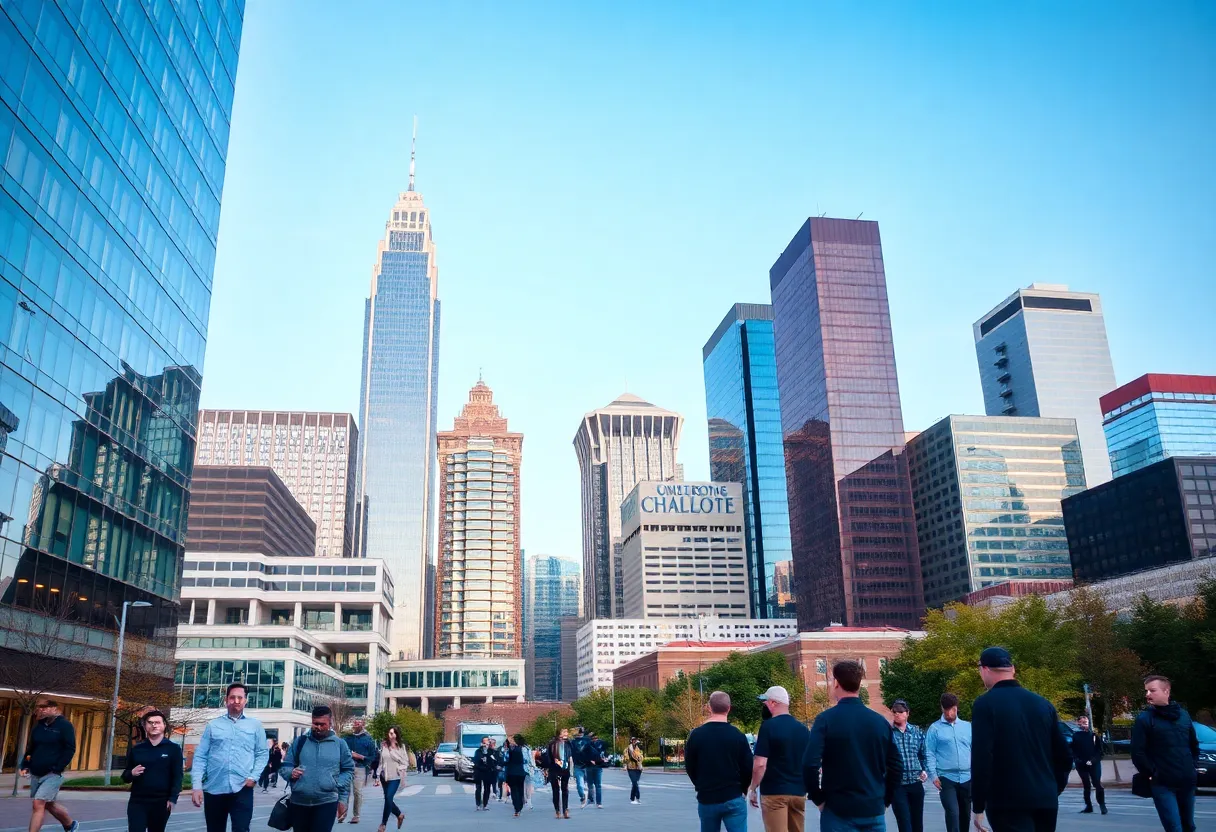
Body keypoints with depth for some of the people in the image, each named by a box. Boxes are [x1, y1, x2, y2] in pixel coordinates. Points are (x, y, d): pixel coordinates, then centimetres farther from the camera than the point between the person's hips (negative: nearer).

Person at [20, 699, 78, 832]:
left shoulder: (64, 725, -9)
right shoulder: (39, 725, 10)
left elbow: (70, 749, -12)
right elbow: (31, 749, 19)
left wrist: (57, 768, -17)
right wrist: (25, 766, 7)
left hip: (52, 775, -7)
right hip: (35, 774, 7)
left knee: (38, 804, -14)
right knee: (49, 804, 16)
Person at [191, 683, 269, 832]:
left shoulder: (255, 725, 9)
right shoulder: (213, 725, 9)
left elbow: (263, 754, 9)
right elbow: (200, 756, 5)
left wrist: (253, 777, -6)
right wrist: (196, 786, -5)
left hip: (242, 789, -1)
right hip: (213, 789, 1)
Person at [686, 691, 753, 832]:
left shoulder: (696, 735, -4)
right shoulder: (737, 735, -7)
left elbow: (689, 767, 4)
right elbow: (748, 768, -4)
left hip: (706, 799, 2)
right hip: (733, 799, -2)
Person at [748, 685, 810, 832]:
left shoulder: (769, 726, -12)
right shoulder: (803, 728, 7)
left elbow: (760, 764, -16)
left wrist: (753, 788, -5)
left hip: (774, 792, -6)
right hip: (798, 792, 6)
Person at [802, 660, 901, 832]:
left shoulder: (826, 719, -9)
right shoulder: (880, 721, 4)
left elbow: (810, 765, -18)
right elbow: (896, 766, 6)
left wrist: (818, 798, -4)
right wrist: (884, 800, 16)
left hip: (838, 811, -4)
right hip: (874, 811, 4)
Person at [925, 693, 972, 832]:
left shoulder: (968, 726, 8)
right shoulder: (935, 728, -1)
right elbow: (929, 754, -3)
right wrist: (933, 775, -9)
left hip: (967, 777, 4)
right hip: (946, 778, -3)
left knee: (965, 813, 14)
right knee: (953, 812, -13)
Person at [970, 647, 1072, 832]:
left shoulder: (985, 704, -9)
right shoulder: (1043, 703, 10)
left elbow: (981, 758, -15)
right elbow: (1064, 755, 13)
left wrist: (978, 806, -9)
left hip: (1007, 803, -6)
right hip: (1046, 801, 6)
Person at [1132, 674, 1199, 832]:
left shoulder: (1183, 714, 8)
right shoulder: (1144, 718, -6)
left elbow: (1194, 745, 20)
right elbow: (1137, 753, -8)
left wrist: (1193, 767, 9)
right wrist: (1152, 774, -10)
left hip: (1187, 782, 5)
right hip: (1163, 785, -5)